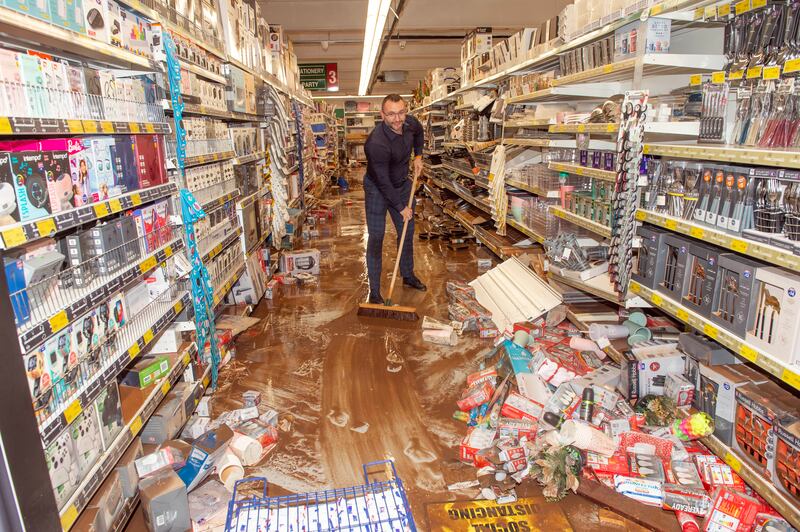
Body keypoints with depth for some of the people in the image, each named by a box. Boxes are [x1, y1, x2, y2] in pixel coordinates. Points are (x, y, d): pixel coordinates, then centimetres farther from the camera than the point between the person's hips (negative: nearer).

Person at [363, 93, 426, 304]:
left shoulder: (410, 123, -14)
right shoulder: (376, 143, -34)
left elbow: (419, 132, 15)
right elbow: (383, 181, -27)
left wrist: (418, 156, 4)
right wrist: (401, 207, -19)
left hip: (402, 184, 7)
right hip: (378, 190, -7)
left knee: (407, 232, 15)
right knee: (376, 237, -5)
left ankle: (408, 275, 35)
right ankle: (374, 291, 3)